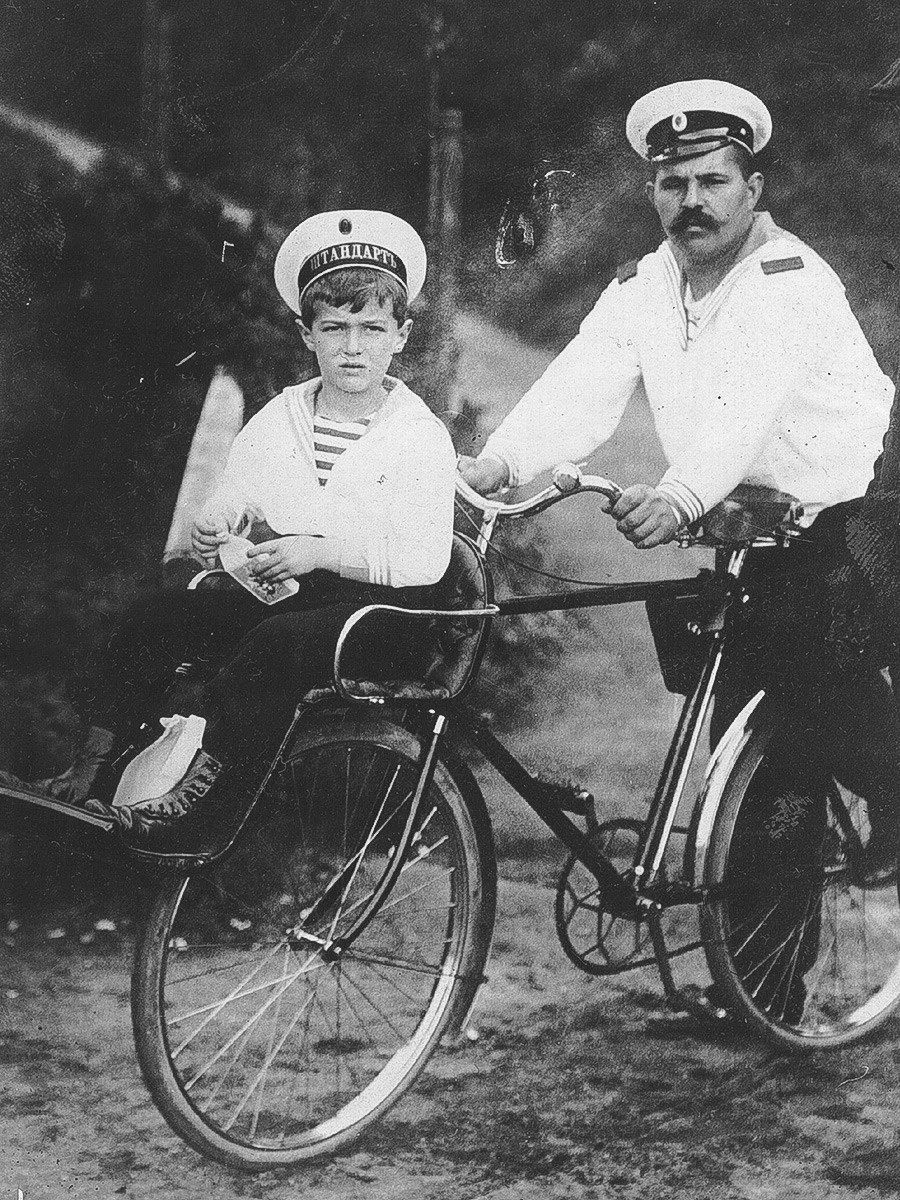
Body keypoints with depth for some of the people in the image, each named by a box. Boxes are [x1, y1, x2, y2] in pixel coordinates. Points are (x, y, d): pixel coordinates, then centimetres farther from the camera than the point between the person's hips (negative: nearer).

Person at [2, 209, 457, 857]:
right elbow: (229, 504, 17)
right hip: (276, 594, 6)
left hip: (378, 609, -6)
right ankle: (89, 773, -12)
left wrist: (317, 550, -23)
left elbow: (425, 560, -16)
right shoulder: (276, 419, 11)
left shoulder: (422, 438, -6)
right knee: (157, 617, -14)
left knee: (272, 643, -35)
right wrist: (214, 532, -7)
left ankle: (199, 811, -34)